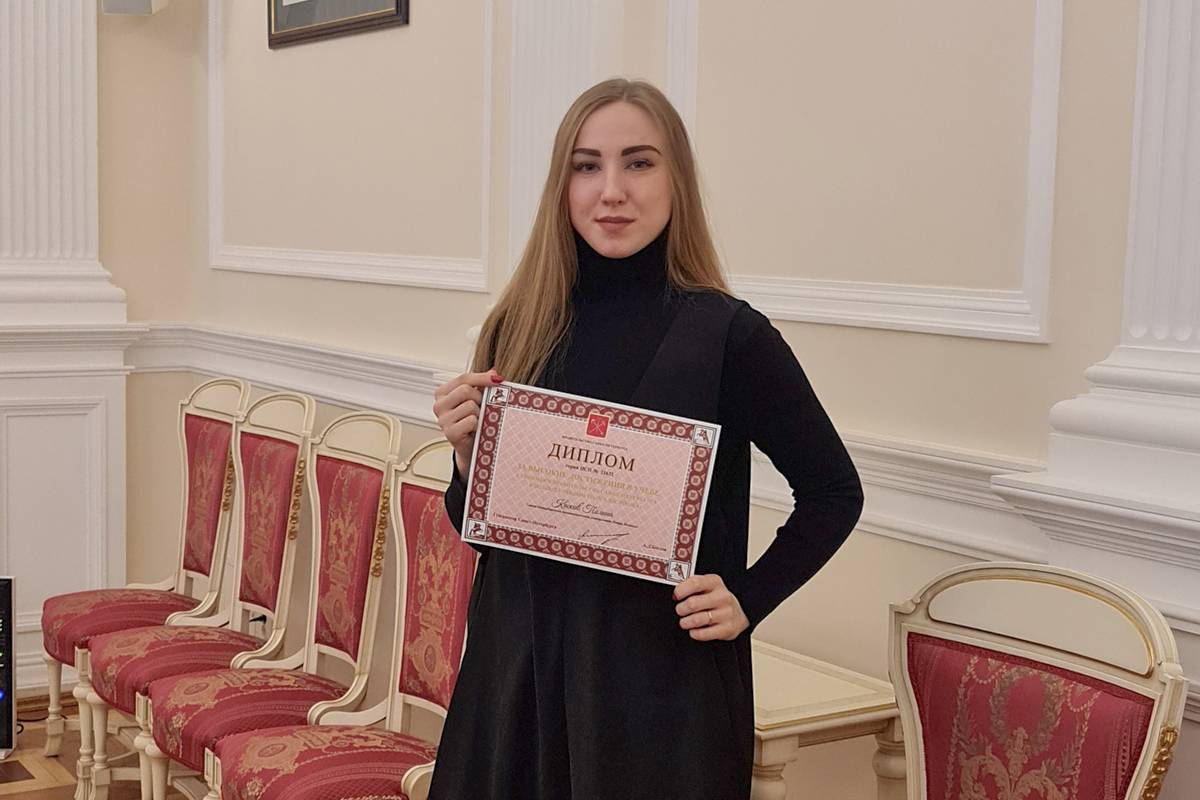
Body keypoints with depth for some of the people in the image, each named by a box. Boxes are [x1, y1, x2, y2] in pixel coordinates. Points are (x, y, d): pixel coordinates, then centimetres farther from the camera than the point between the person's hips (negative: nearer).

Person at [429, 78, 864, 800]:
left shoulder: (729, 335, -12)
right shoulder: (520, 330, 0)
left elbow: (835, 492, 0)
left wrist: (748, 600, -9)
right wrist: (466, 446, -10)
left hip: (663, 679, -4)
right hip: (519, 666, 4)